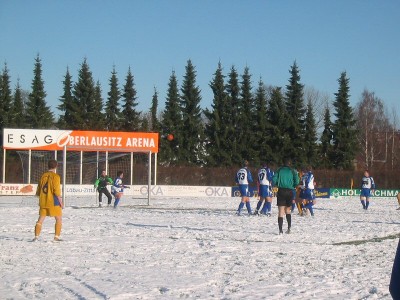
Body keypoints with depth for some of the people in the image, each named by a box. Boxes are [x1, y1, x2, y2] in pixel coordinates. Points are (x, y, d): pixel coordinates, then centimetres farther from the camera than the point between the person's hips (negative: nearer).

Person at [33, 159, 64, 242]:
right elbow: (57, 191, -15)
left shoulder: (43, 176, 9)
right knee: (59, 219, 7)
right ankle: (56, 236, -2)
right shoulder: (55, 176, -8)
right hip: (53, 202, -5)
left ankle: (36, 236, 0)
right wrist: (61, 202, -9)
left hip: (43, 201, 5)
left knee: (40, 219, 9)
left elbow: (39, 189, 12)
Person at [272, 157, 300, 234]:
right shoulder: (292, 171, 4)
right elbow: (297, 181, -6)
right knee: (288, 210, 19)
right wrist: (293, 186, 13)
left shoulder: (279, 170, 3)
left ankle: (280, 230, -12)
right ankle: (289, 227, 10)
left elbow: (274, 180, -5)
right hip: (290, 192, 1)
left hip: (281, 191, -1)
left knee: (281, 211, -2)